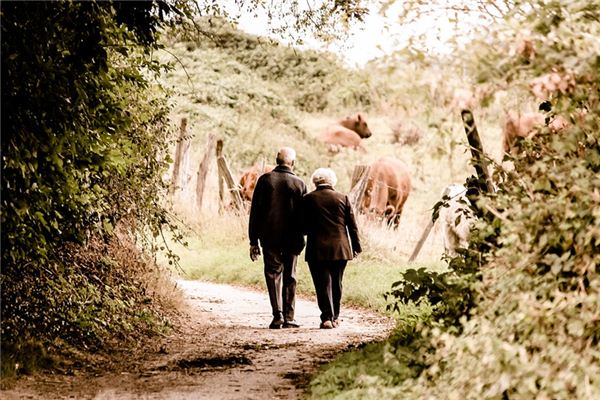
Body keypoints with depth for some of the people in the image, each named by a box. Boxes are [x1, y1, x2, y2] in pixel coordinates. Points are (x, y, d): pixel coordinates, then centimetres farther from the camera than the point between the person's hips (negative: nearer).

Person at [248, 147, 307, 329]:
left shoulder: (264, 180, -2)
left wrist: (253, 241, 3)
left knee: (273, 274, 7)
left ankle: (277, 314, -7)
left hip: (269, 238, 0)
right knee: (289, 277, 10)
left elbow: (255, 212, -1)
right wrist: (301, 236, 13)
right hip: (292, 239, 0)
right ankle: (288, 318, 9)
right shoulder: (299, 184, -1)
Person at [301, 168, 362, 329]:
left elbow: (303, 226, 0)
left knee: (323, 284, -1)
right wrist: (356, 246, 12)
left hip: (317, 249, -2)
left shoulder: (308, 199, -3)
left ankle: (326, 318, -11)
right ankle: (335, 317, 22)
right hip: (340, 248, 2)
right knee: (336, 283, 15)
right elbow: (352, 225, 4)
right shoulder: (342, 198, 2)